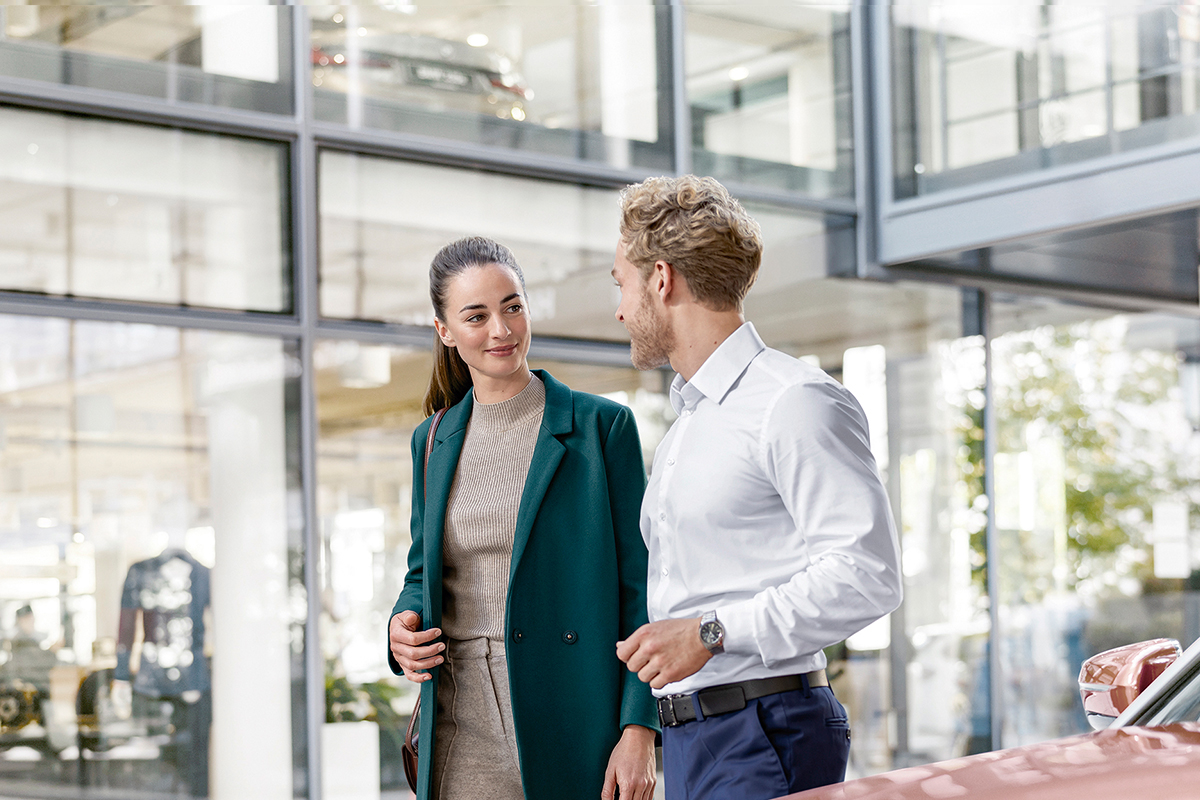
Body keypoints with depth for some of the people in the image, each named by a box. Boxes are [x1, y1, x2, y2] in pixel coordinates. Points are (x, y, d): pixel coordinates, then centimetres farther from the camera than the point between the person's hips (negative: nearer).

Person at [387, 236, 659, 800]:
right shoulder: (432, 442, 13)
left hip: (572, 730, -3)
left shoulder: (602, 426, 0)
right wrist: (403, 627, -1)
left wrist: (639, 730, -12)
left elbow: (638, 589, -3)